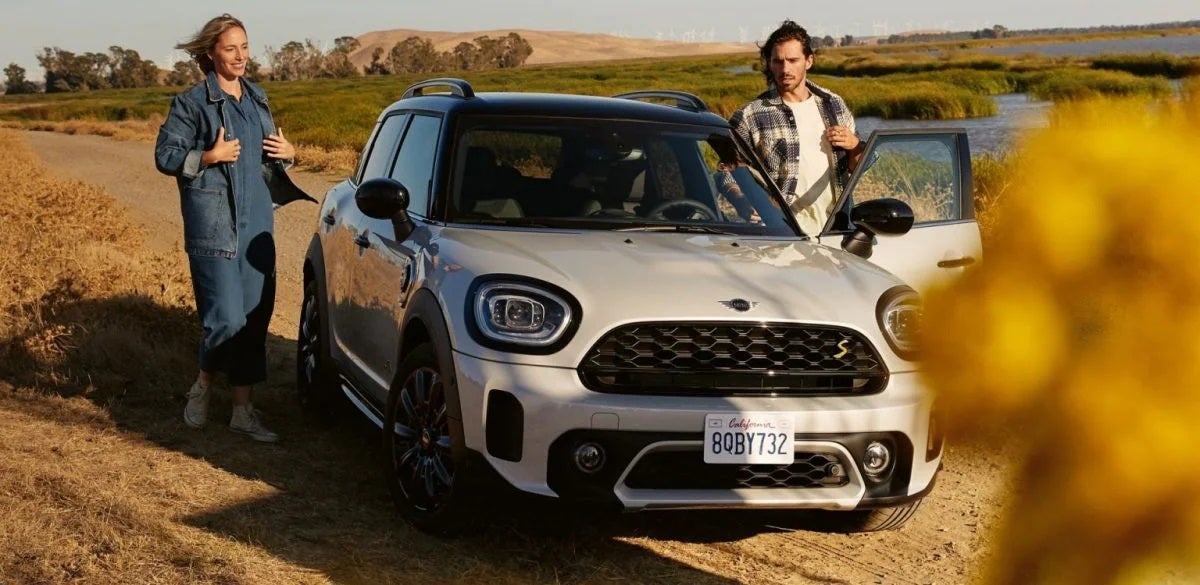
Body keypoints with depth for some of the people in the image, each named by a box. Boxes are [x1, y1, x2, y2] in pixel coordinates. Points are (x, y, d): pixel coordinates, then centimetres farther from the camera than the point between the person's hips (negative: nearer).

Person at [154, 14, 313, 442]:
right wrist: (210, 156, -20)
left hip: (257, 219, 6)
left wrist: (287, 151, 4)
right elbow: (165, 155, -6)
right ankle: (202, 387, 14)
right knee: (227, 317, -12)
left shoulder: (256, 99, 14)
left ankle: (243, 410, 13)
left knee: (255, 316, 5)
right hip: (212, 220, -6)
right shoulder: (192, 102, -4)